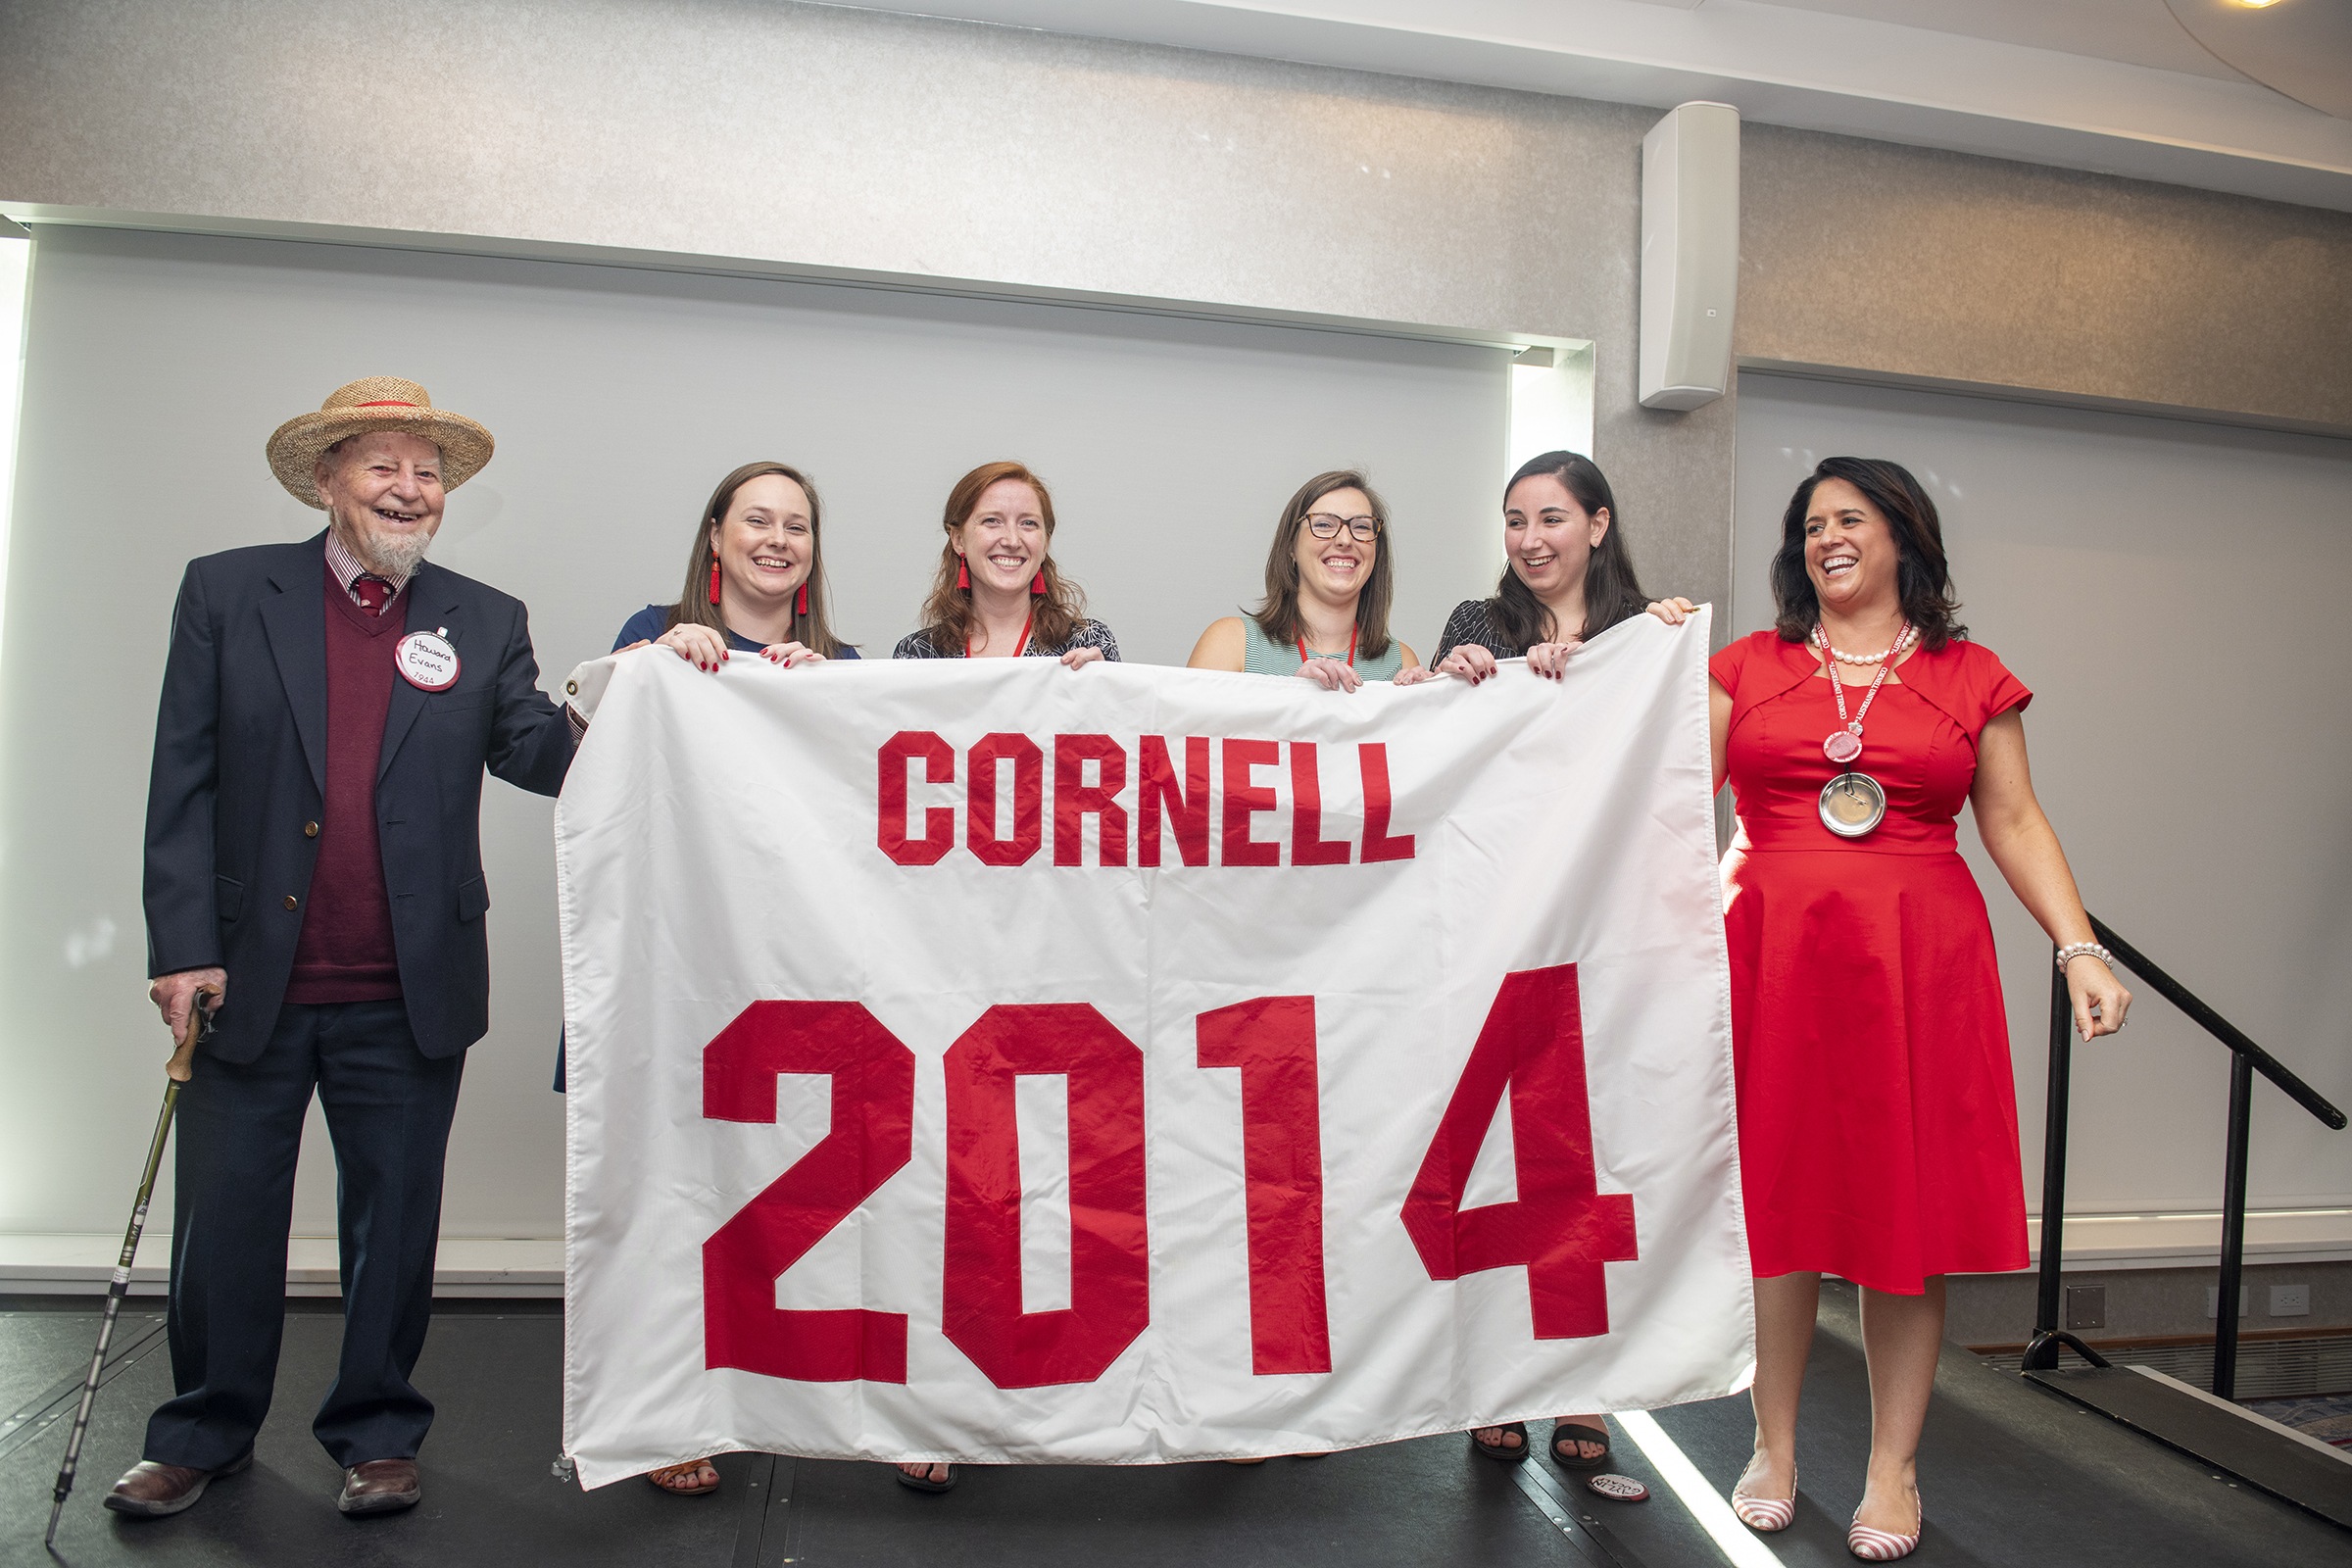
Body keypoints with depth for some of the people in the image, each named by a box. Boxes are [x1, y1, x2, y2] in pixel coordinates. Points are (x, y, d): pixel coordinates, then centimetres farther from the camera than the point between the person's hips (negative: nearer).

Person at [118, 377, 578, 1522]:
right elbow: (183, 781, 0)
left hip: (408, 998, 0)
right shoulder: (227, 592, 3)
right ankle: (204, 1434, 35)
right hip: (249, 984, 0)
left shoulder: (485, 623, 5)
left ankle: (376, 1435, 30)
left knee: (394, 1223, 12)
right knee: (224, 1216, 13)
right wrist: (183, 946, -7)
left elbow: (535, 753, -8)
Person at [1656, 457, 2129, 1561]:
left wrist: (2080, 948, 0)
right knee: (1775, 1196, 4)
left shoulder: (1972, 678, 10)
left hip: (1918, 961, 0)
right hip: (1771, 958, 0)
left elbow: (2014, 823, 9)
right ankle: (1775, 1448, 21)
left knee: (1909, 1204, 3)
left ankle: (1894, 1470, 18)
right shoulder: (1745, 669, 11)